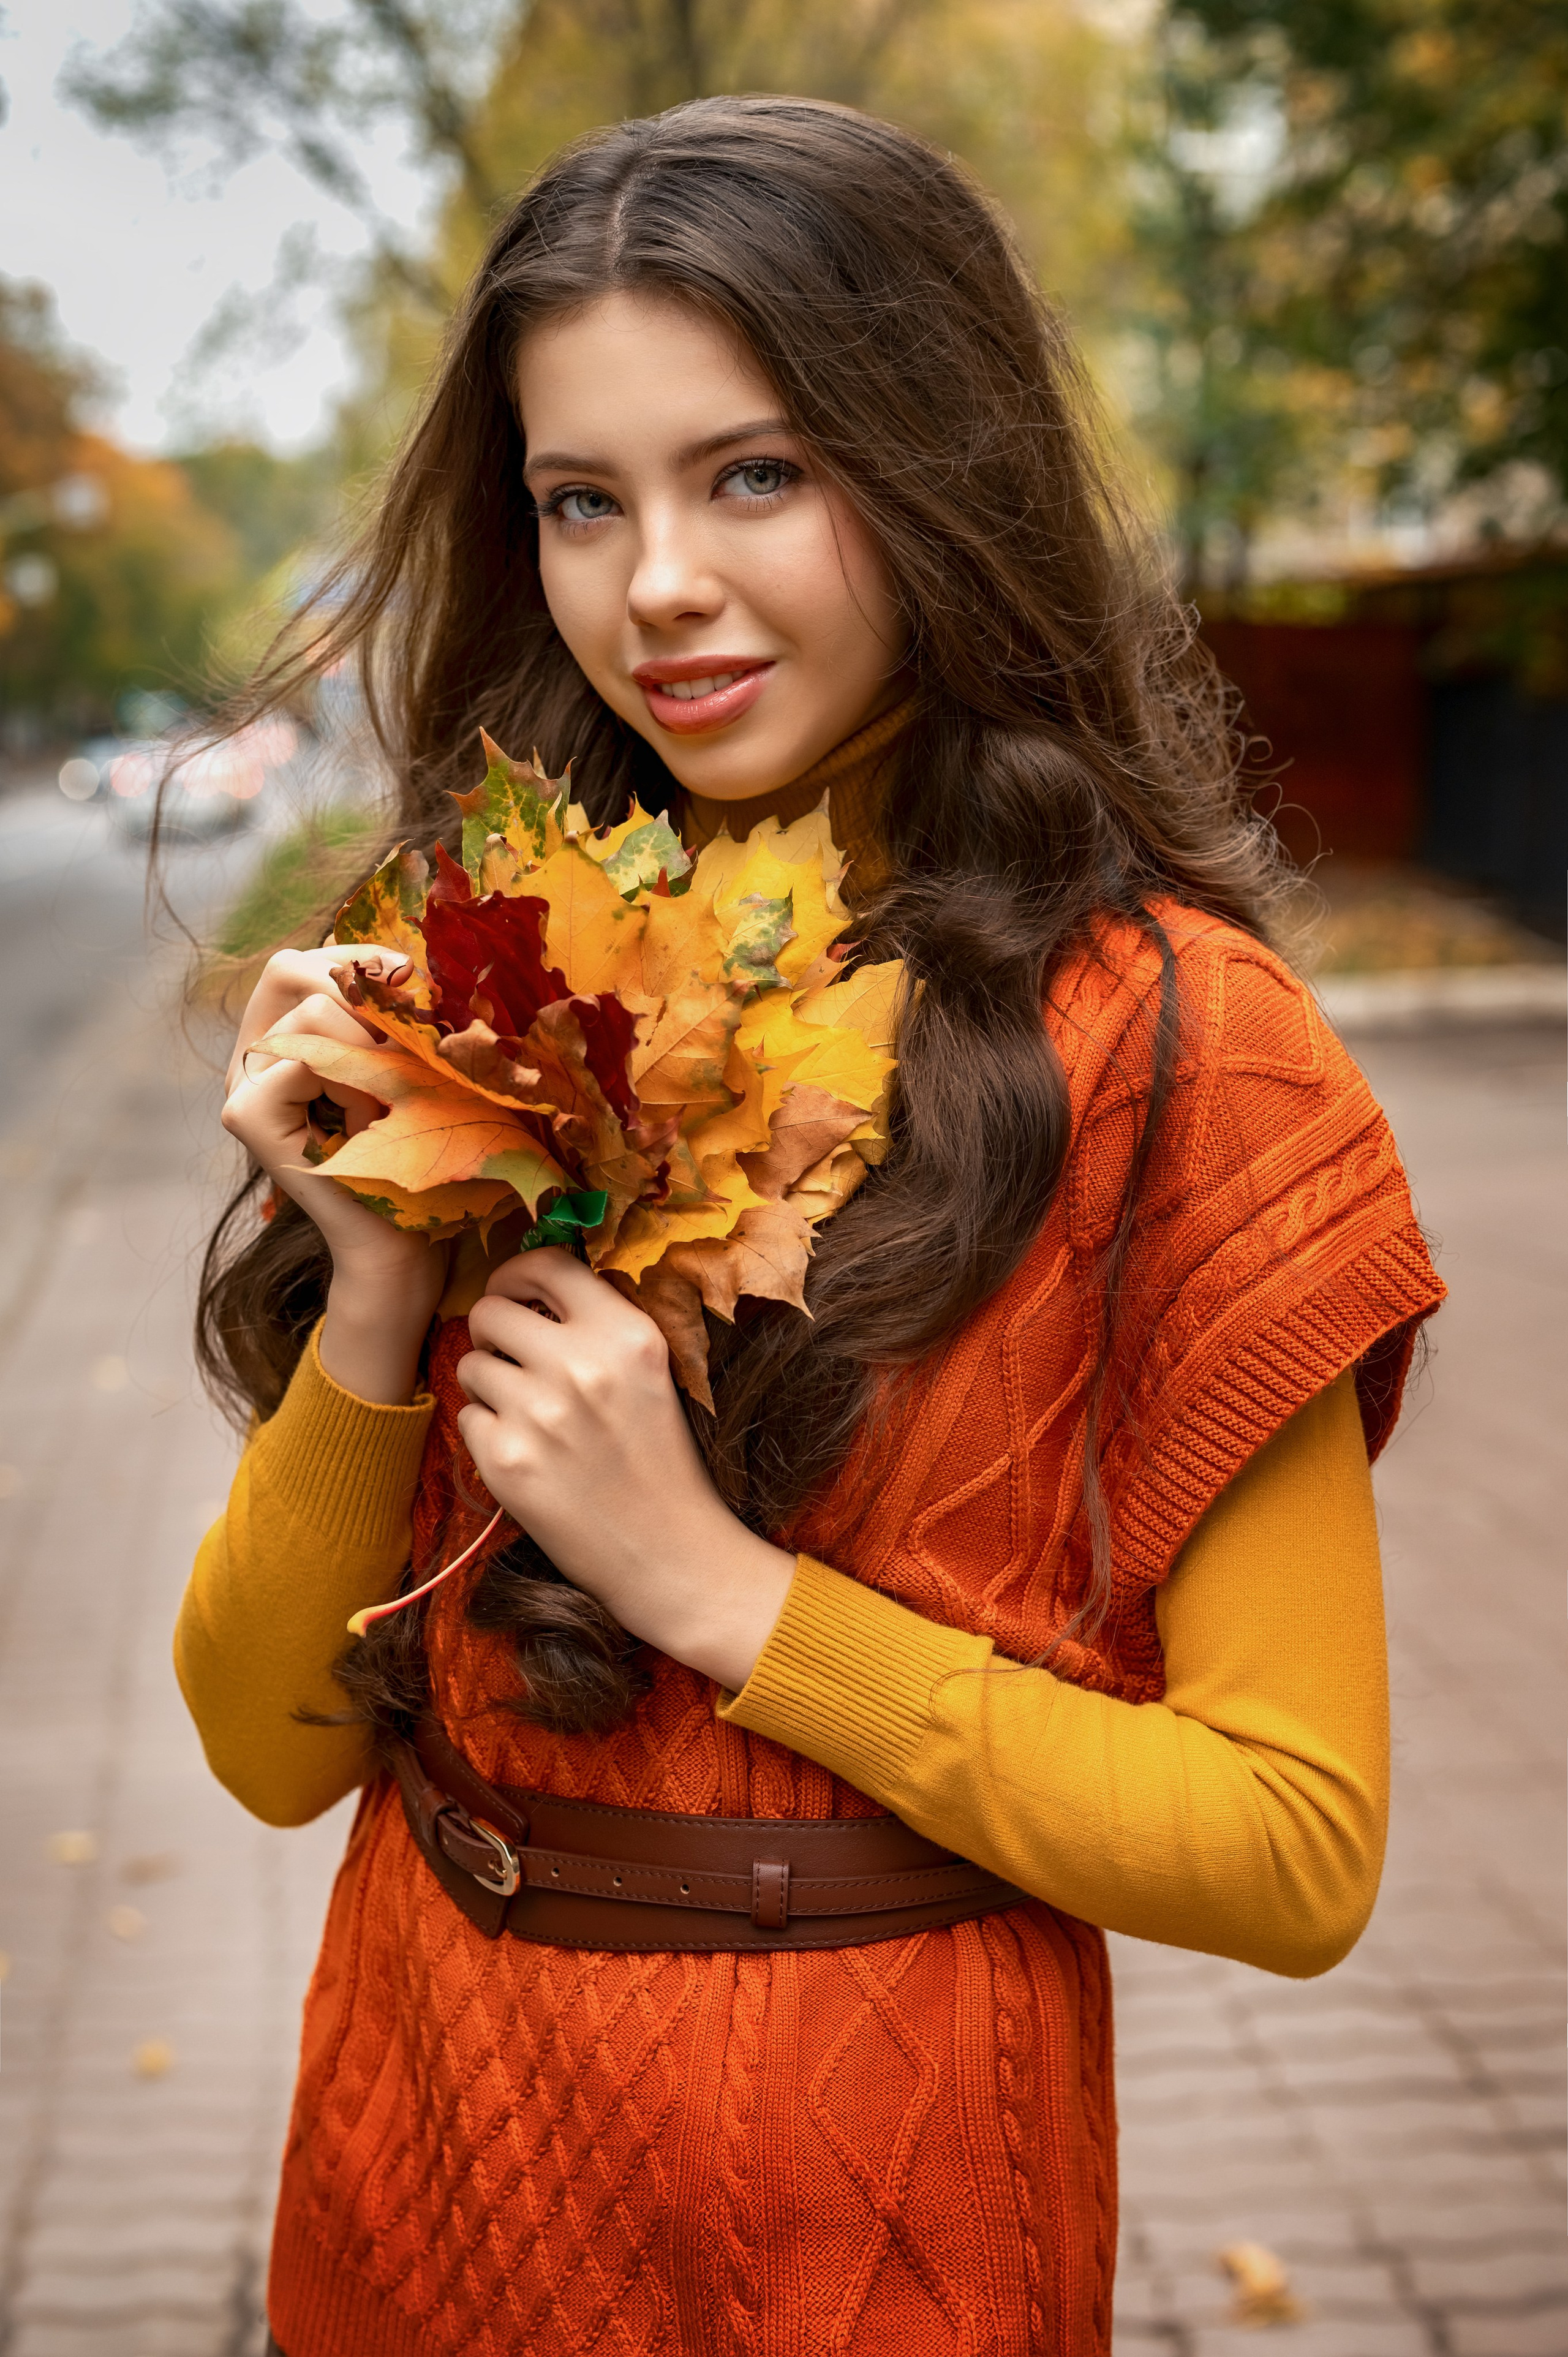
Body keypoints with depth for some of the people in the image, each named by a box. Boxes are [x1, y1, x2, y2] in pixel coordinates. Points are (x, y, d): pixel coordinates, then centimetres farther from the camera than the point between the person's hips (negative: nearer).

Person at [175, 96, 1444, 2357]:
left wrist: (717, 1583, -20)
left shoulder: (1163, 1036, -14)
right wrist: (377, 1300, -17)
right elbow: (274, 1743, -2)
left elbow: (1297, 1849, -15)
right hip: (420, 2130, 4)